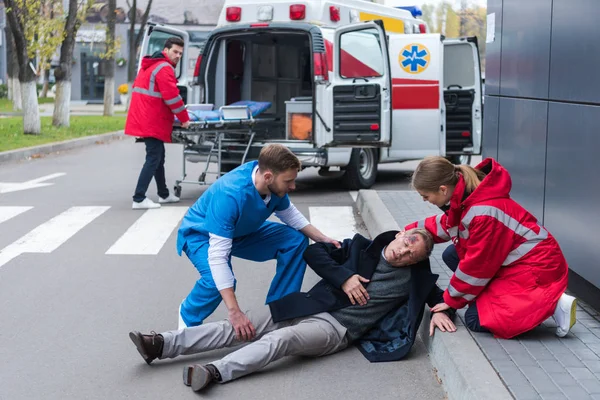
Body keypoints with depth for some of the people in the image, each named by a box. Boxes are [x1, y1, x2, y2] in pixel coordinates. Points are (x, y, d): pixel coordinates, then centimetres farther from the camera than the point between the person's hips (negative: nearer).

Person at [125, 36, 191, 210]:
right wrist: (184, 119, -7)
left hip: (144, 120, 11)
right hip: (153, 123, -11)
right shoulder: (165, 68, -12)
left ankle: (164, 194, 31)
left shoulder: (150, 65, 20)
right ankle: (139, 199, -14)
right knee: (153, 159, -10)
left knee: (158, 157, 20)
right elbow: (172, 97, -17)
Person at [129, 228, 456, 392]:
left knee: (281, 339, -32)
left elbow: (438, 294, 16)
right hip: (311, 305, 3)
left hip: (339, 328, -3)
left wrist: (440, 311, -7)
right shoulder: (362, 248, 8)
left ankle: (214, 372, -48)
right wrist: (343, 277, -7)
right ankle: (160, 345, -16)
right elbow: (314, 252, 6)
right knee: (240, 326, -10)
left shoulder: (414, 279, 4)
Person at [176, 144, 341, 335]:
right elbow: (217, 256, -45)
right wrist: (235, 313, -49)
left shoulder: (274, 184, -21)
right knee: (217, 280, -35)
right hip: (201, 234, -7)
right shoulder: (229, 195, -42)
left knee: (296, 240, -7)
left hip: (242, 231, 7)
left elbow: (288, 212, 2)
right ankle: (188, 317, -4)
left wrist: (322, 238, -11)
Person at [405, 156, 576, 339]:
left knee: (476, 320, -12)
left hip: (537, 266, -10)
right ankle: (512, 300, 4)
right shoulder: (465, 198, -3)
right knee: (451, 255, 6)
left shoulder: (484, 213, -30)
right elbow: (444, 224, 20)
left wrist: (452, 299, -8)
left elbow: (476, 265, -21)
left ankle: (553, 305, -8)